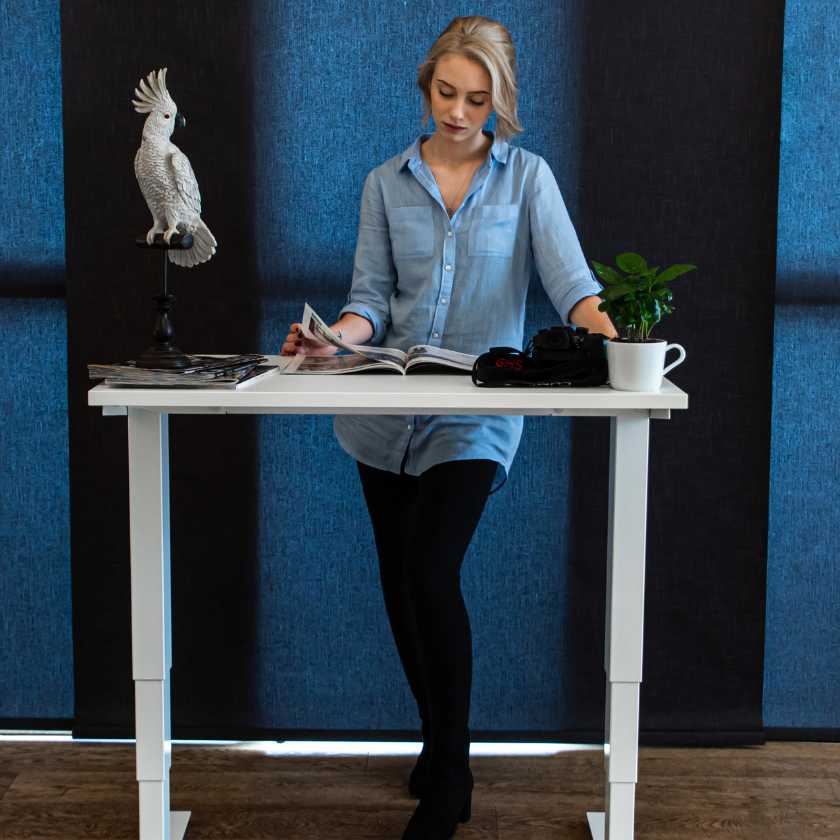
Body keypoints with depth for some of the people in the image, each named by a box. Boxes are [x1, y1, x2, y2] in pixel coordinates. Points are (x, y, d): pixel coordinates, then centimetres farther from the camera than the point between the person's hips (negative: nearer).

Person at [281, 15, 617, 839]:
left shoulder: (527, 177, 2)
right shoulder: (386, 184, 8)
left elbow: (565, 270, -13)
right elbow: (372, 297, 2)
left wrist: (597, 320, -34)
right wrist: (335, 334, -20)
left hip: (474, 417, -3)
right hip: (385, 412, 4)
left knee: (431, 575, -16)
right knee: (399, 582, 11)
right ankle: (439, 739, 32)